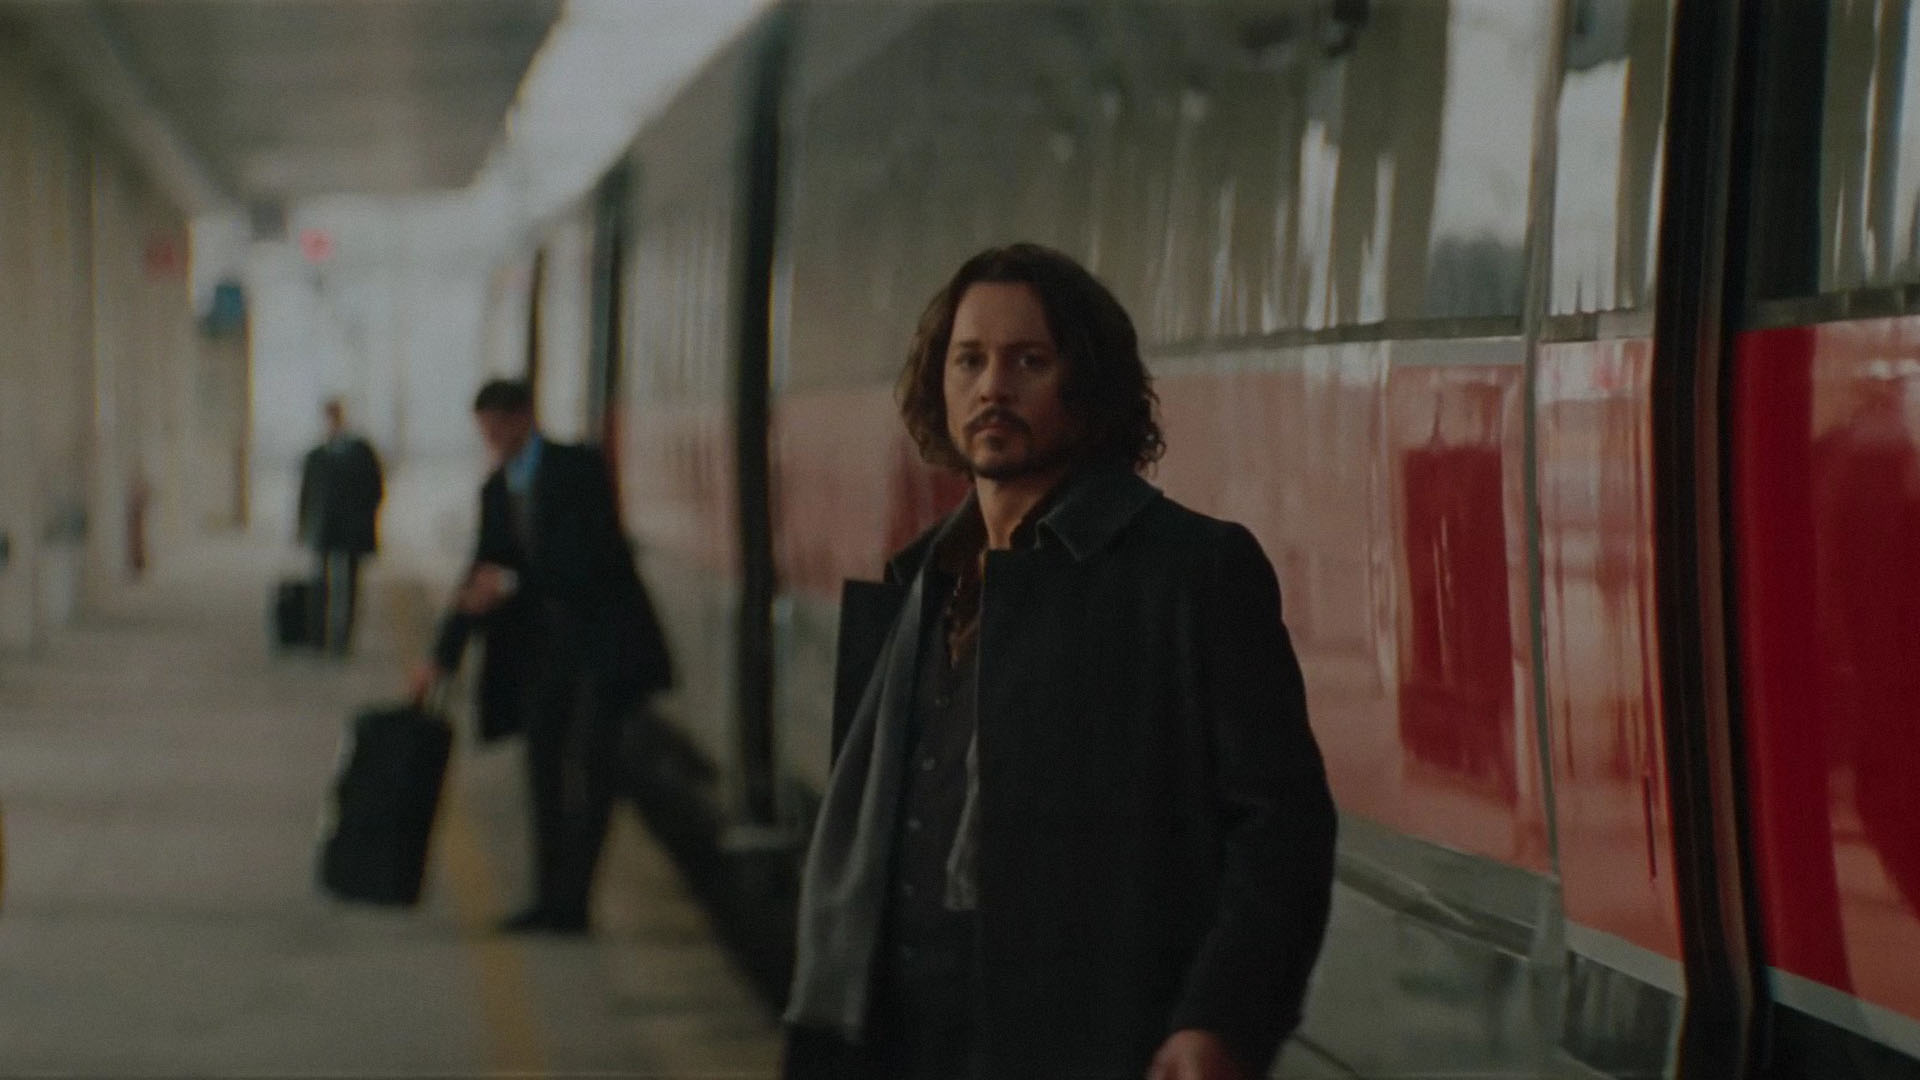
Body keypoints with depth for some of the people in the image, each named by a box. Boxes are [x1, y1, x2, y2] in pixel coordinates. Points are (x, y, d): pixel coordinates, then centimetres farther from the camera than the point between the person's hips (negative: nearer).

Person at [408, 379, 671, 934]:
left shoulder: (579, 470, -10)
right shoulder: (496, 490, 9)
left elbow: (591, 555, -20)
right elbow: (481, 577, 12)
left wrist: (514, 582, -26)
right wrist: (442, 657, 7)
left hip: (599, 639, -7)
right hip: (542, 643, 7)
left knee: (586, 768, -10)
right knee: (545, 769, 5)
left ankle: (571, 902, -9)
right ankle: (550, 900, 10)